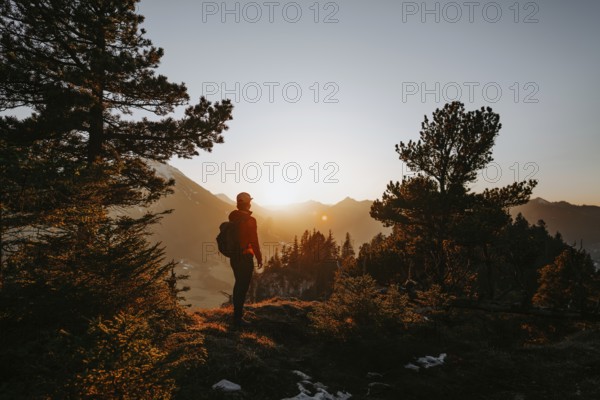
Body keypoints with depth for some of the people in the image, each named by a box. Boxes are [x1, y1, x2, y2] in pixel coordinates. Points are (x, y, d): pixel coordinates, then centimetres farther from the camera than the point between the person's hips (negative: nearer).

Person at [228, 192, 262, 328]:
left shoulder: (232, 218, 4)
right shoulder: (249, 220, -18)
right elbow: (254, 241, -17)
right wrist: (259, 258, -7)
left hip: (234, 257, 8)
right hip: (245, 258, -8)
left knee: (239, 284, 22)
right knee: (243, 286, 1)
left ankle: (237, 311, 38)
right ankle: (238, 318, 8)